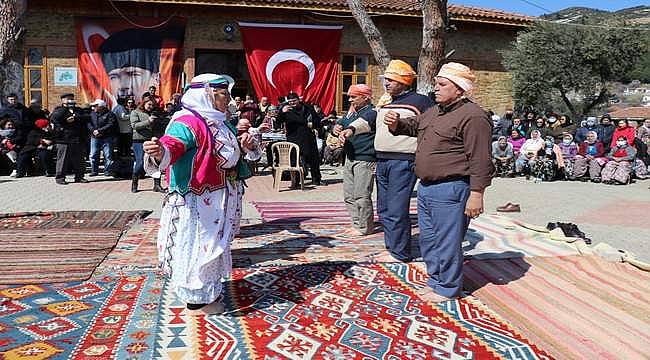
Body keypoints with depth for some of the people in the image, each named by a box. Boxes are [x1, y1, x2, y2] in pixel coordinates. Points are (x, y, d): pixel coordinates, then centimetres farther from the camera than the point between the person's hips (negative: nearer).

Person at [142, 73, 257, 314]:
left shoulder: (221, 122, 12)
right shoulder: (188, 122, -17)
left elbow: (229, 153, 25)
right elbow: (171, 146, -34)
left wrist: (241, 145, 4)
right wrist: (160, 153, -56)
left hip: (220, 201, 10)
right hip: (196, 201, -10)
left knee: (214, 244, 19)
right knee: (197, 245, -1)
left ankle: (210, 289, 35)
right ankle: (197, 300, 13)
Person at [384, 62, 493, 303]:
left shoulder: (473, 116, -14)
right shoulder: (435, 111, 15)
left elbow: (480, 160, -19)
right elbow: (413, 125, 31)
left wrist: (476, 193, -22)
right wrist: (396, 125, 10)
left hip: (449, 190, -10)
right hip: (426, 187, 10)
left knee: (447, 241, 1)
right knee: (428, 239, 19)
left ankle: (448, 289, 17)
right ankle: (435, 280, 34)